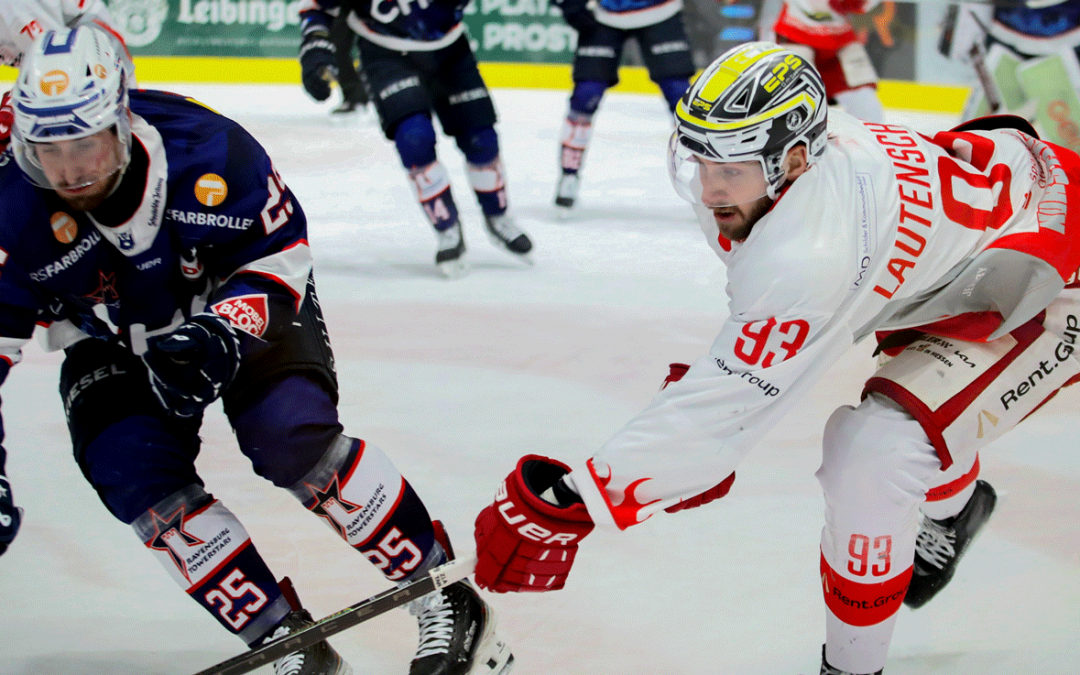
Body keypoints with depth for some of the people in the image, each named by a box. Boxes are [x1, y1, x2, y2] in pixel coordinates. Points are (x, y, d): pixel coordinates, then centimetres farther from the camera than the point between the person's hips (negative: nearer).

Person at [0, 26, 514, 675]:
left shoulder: (203, 148, -31)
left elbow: (278, 251, -16)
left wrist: (225, 330, -33)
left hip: (247, 305, -3)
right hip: (115, 341, 3)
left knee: (292, 438, -23)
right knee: (137, 476, -19)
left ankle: (445, 598, -10)